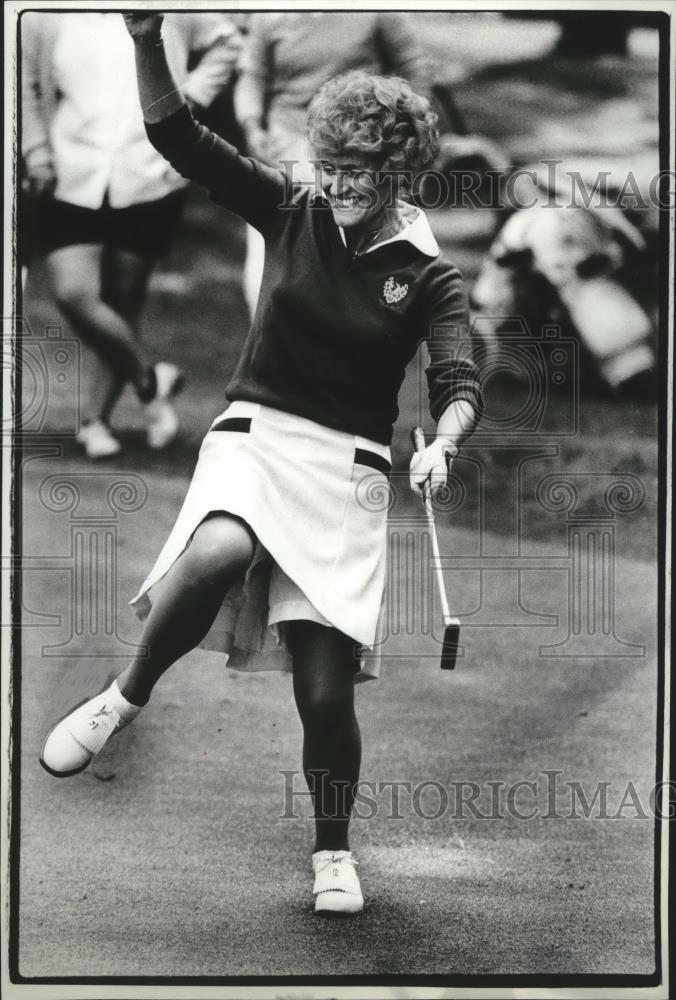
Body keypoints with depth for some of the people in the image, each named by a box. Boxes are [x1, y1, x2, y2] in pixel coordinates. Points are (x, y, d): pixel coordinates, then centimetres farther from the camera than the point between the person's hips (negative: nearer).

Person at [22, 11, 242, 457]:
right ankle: (150, 379, 6)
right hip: (72, 182, 0)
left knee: (124, 304, 4)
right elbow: (26, 87, 9)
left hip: (148, 182, 0)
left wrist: (193, 95, 2)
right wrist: (37, 160, 1)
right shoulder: (44, 18, 1)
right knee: (73, 295, -15)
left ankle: (97, 418, 17)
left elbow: (225, 42, 16)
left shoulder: (168, 13, 0)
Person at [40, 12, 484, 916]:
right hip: (255, 433, 0)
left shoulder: (426, 275, 2)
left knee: (326, 686, -4)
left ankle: (333, 854, 20)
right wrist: (148, 40, -17)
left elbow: (460, 384, -9)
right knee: (221, 553, -37)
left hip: (347, 466, 0)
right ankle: (126, 698, -12)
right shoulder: (291, 214, 5)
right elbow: (178, 136, -1)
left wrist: (442, 444, -33)